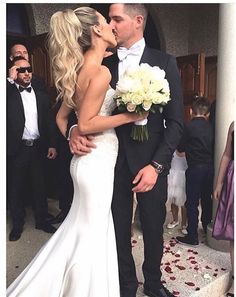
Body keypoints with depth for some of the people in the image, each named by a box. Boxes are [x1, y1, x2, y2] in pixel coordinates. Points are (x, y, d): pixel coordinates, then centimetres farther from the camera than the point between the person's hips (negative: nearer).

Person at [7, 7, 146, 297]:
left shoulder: (79, 68, 10)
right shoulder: (101, 71, -17)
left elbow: (61, 116, 14)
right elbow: (86, 124, -19)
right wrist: (130, 116, -15)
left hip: (88, 158, 9)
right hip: (97, 161, -9)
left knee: (83, 227, 22)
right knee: (92, 232, 6)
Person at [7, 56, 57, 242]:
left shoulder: (41, 94, 8)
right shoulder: (8, 93, -4)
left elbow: (48, 121, 9)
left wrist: (52, 144, 3)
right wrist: (10, 79, -22)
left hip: (38, 148, 3)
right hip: (17, 149, -3)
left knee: (40, 186, 14)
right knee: (15, 188, 11)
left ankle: (42, 220, 30)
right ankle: (17, 224, 29)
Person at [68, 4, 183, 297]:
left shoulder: (165, 62, -1)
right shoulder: (104, 65, 6)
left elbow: (175, 122, -5)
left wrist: (156, 165, -14)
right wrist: (74, 129, -18)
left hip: (150, 163, -1)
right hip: (113, 162, 2)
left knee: (153, 229, 14)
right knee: (119, 231, 12)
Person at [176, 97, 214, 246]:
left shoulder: (189, 126, -12)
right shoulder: (211, 127, 2)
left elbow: (180, 148, -3)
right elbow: (212, 146, 10)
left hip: (195, 168, -5)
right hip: (210, 168, 6)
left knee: (192, 203, 3)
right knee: (207, 199, 20)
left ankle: (192, 236, 9)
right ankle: (207, 228, 36)